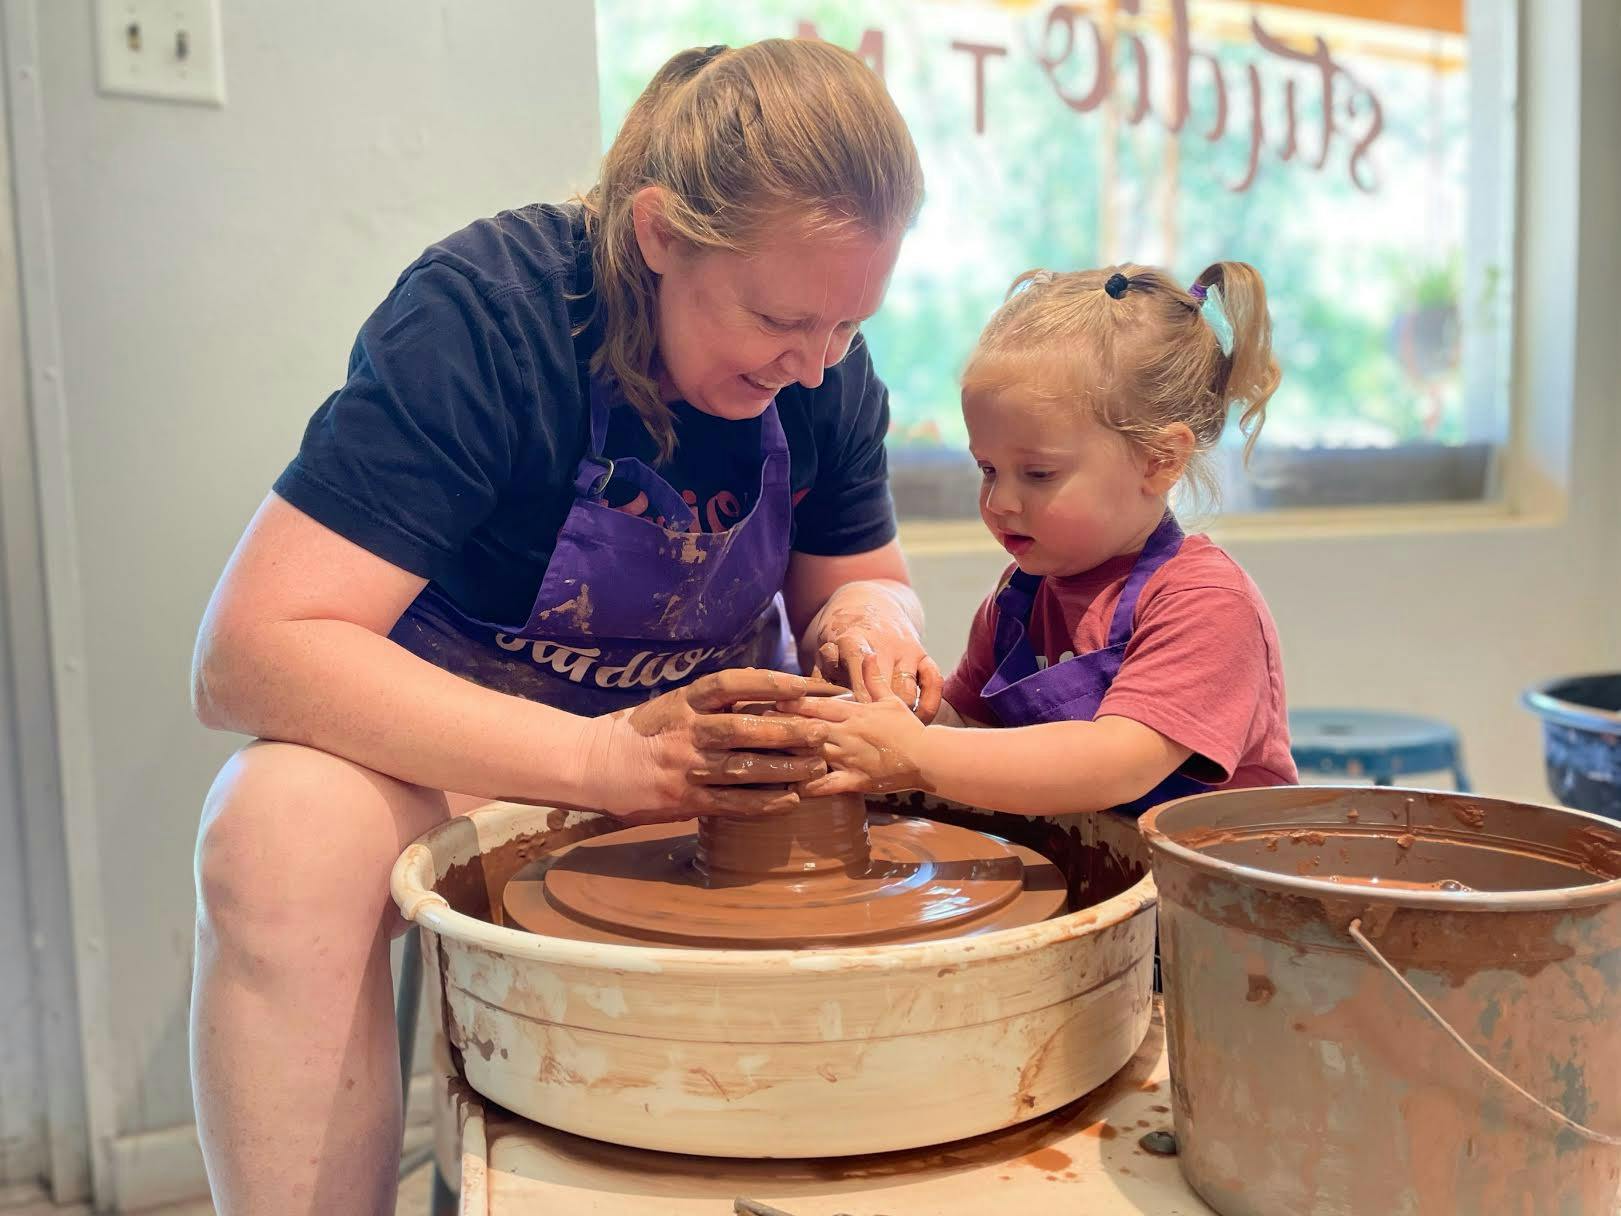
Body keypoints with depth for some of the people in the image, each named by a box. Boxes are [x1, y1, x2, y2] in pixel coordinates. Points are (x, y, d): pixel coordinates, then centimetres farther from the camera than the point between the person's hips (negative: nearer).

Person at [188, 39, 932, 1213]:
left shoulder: (825, 364, -8)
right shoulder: (480, 313, -24)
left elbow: (861, 579, 7)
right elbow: (249, 653, -30)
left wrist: (868, 615, -20)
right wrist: (602, 758, -40)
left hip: (703, 745, 4)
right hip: (453, 749, -3)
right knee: (287, 828, -35)